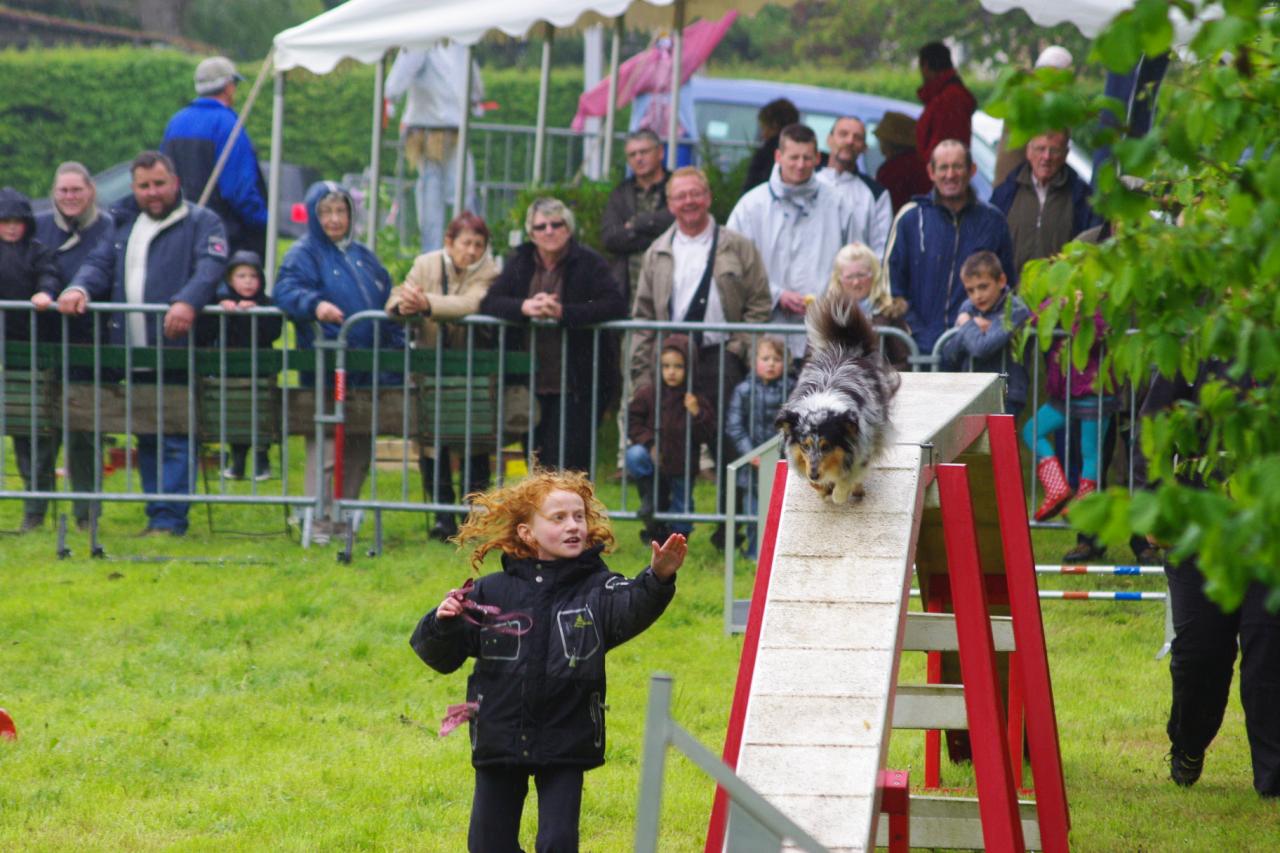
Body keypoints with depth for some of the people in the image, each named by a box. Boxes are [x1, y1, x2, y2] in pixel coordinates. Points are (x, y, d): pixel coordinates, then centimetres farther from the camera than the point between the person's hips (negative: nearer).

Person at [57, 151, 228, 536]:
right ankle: (156, 515, 16)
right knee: (147, 439, 10)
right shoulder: (124, 224, 20)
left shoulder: (202, 223, 1)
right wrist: (79, 288, -10)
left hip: (178, 350, -6)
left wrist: (187, 302, -33)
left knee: (175, 438, -9)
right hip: (132, 353, 6)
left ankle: (170, 519, -9)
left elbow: (210, 267, -14)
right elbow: (100, 264, 13)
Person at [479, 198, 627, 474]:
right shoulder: (519, 262, 11)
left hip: (574, 386, -5)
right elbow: (489, 303, 1)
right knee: (538, 463, 7)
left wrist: (563, 312, -23)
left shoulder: (589, 263, -2)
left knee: (567, 464, -12)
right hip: (532, 386, 5)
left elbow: (616, 306, -15)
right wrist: (524, 307, -19)